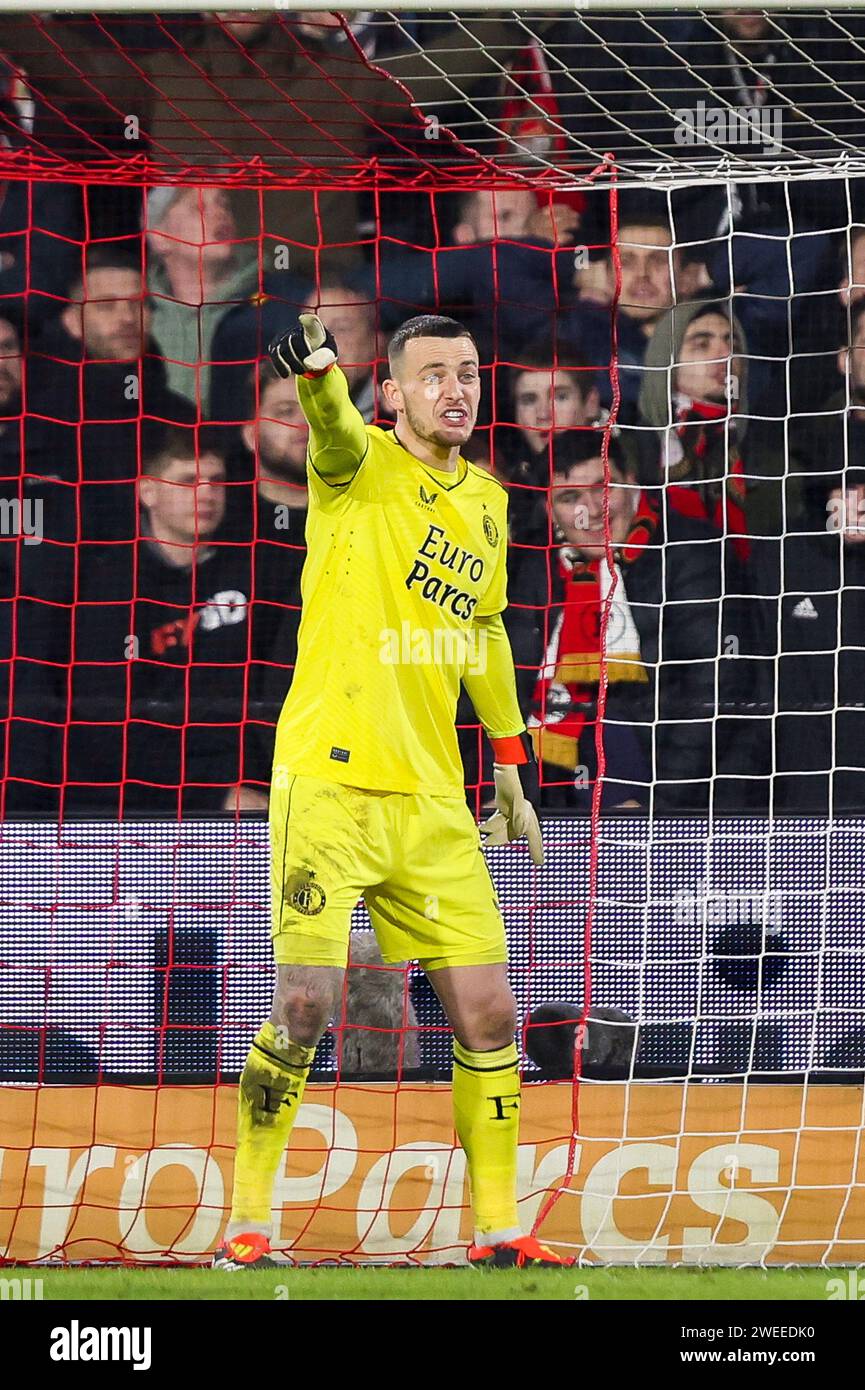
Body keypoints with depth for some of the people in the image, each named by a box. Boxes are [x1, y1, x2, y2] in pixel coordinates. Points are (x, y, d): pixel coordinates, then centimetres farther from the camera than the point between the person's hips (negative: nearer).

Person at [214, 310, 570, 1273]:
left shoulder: (485, 500, 13)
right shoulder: (361, 467, -5)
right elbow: (334, 426, -29)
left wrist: (512, 767, 24)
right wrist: (316, 367, -52)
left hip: (433, 803, 6)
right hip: (328, 785, -5)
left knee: (488, 1014, 2)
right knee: (305, 1010, -11)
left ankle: (496, 1227, 14)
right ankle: (246, 1221, 4)